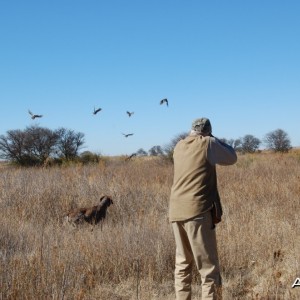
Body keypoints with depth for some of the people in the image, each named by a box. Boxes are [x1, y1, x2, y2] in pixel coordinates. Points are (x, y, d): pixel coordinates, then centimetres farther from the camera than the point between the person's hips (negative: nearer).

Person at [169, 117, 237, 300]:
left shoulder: (179, 146, 12)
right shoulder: (208, 143, -3)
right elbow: (232, 158, 12)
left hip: (176, 212, 6)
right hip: (198, 211, -6)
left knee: (183, 264, 15)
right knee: (209, 268, -2)